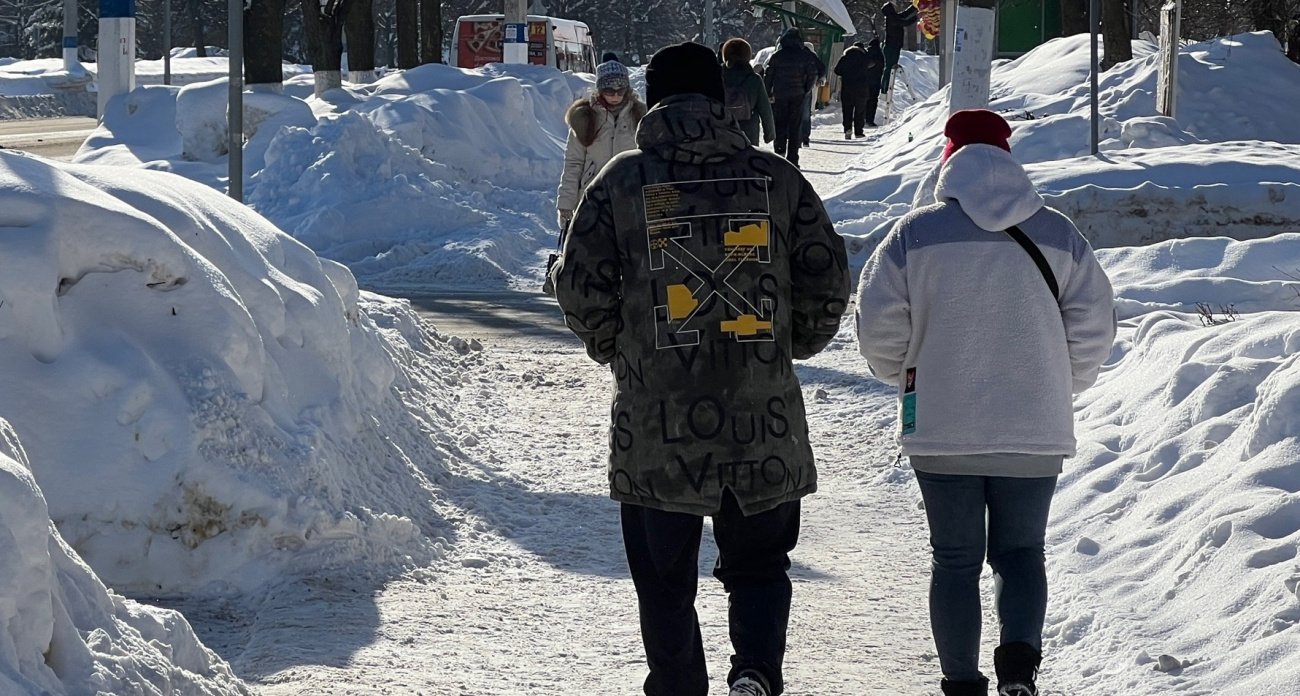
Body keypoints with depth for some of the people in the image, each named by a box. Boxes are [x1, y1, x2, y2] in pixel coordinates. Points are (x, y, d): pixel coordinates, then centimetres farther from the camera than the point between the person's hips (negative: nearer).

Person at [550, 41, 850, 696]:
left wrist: (616, 352, 15)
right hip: (764, 420, 1)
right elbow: (828, 276, 4)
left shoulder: (622, 180, -2)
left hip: (656, 420, -1)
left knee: (665, 581, 11)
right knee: (758, 566, 14)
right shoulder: (776, 177, 1)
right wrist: (792, 344, 21)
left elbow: (580, 286, -2)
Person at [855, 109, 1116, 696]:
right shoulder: (1058, 235, 1)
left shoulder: (916, 232, -4)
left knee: (956, 559, 10)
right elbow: (1094, 324, 1)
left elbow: (878, 322, -6)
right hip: (1036, 431, 1)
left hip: (941, 430, -1)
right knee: (1020, 552, 13)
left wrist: (904, 376, 14)